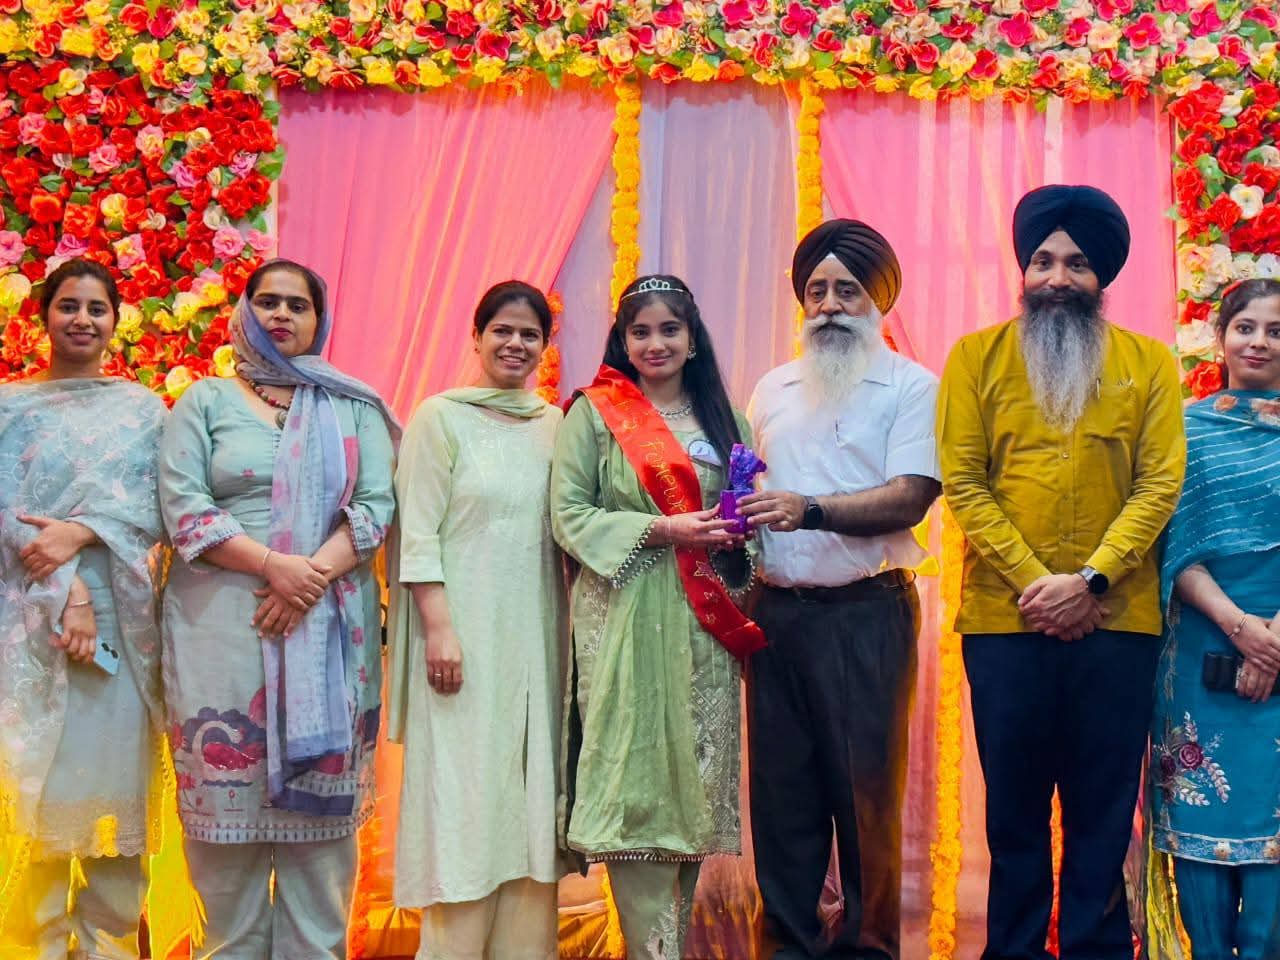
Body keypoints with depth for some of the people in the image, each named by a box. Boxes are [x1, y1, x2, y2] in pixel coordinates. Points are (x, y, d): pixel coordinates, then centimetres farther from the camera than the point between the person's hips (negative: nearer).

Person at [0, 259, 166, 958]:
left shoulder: (143, 408, 12)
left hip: (122, 612, 1)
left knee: (116, 764, 0)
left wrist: (82, 533, -15)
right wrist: (67, 594, -15)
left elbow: (156, 508, 2)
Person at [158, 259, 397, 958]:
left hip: (331, 624, 1)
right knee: (228, 787, -1)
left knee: (320, 791, 0)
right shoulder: (206, 401, 10)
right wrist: (274, 565, -14)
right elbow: (182, 506, -2)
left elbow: (377, 504, 3)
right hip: (223, 620, -1)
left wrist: (316, 574, -13)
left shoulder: (354, 407, 13)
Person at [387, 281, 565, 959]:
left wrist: (573, 628, 9)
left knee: (530, 785, 8)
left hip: (536, 635, 5)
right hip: (465, 632, -5)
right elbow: (417, 532, -8)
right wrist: (438, 627, -16)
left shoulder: (555, 424, 11)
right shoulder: (442, 416, -2)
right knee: (463, 784, -3)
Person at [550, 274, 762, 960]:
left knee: (697, 770, 5)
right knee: (635, 773, -8)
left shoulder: (721, 418, 15)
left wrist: (740, 528, -4)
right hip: (626, 620, -4)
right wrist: (662, 529, -14)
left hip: (705, 622, 4)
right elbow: (569, 516, -4)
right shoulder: (593, 414, 3)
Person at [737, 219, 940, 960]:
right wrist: (740, 519, 0)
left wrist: (811, 510, -22)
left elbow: (910, 497, -11)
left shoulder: (911, 387, 1)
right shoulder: (773, 391, 18)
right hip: (779, 610, 4)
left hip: (868, 609, -4)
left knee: (866, 783, -1)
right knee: (781, 781, 5)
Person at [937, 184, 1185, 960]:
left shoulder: (1149, 364, 7)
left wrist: (1091, 581, -14)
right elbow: (962, 481, -2)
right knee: (1015, 805, 9)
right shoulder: (976, 358, 5)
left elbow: (1160, 483, -2)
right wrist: (1033, 581, -12)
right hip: (1004, 619, 0)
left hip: (1117, 621, 0)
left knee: (1103, 808, 7)